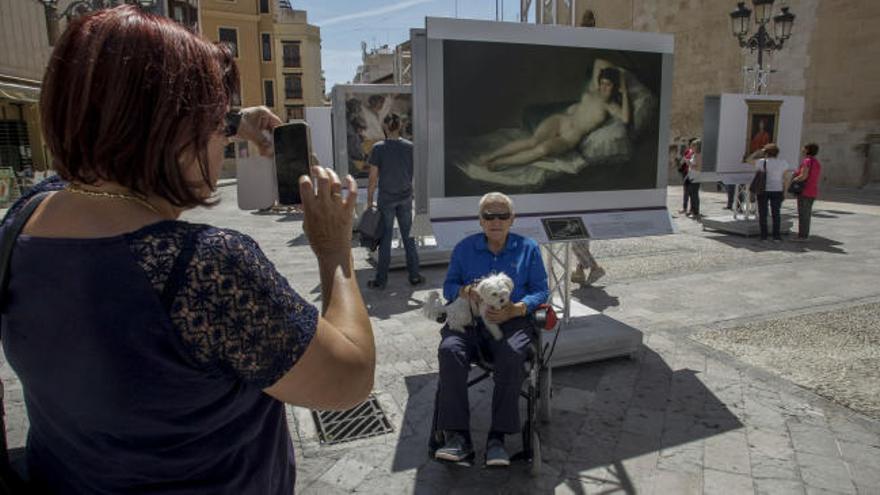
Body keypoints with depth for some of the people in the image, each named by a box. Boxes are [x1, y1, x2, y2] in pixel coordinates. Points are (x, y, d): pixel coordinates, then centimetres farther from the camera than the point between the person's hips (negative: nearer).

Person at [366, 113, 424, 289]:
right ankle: (414, 276, 18)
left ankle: (381, 280, 11)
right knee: (408, 236, 12)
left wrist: (369, 201, -1)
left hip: (386, 198, -3)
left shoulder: (378, 148, -9)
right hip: (405, 197, 3)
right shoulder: (410, 147, -1)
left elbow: (373, 178, -9)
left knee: (385, 238, 5)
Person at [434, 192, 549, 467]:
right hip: (468, 318, 1)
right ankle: (458, 436, -25)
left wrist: (515, 309, -13)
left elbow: (540, 290, 7)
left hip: (511, 319, -1)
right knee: (449, 350, -31)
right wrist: (466, 291, -12)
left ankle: (497, 437, -22)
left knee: (512, 357, -35)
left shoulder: (528, 248, 12)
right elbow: (448, 286, 13)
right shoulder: (464, 248, 16)